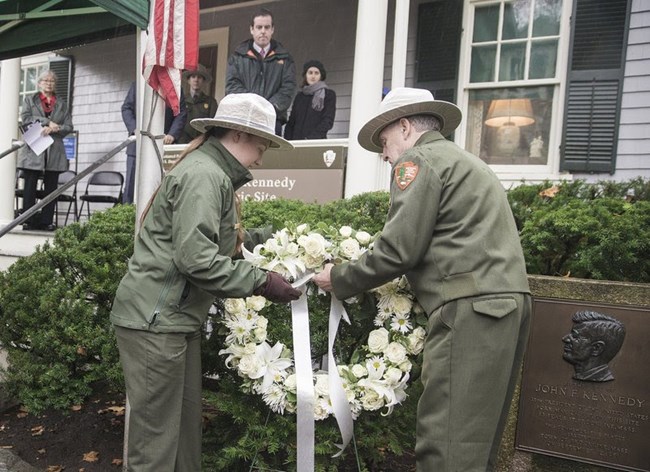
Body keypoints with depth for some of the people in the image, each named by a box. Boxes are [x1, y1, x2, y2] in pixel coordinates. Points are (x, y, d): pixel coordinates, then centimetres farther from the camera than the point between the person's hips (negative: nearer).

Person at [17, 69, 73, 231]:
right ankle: (28, 221, 2)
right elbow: (25, 119, -2)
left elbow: (69, 127, 6)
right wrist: (48, 122, -10)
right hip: (33, 150, -1)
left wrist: (53, 129, -12)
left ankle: (47, 221, 4)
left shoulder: (62, 104, 17)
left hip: (54, 151, 1)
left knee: (51, 188, 0)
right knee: (30, 187, -3)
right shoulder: (30, 100, 15)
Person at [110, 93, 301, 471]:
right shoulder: (204, 174, -16)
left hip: (176, 317, 10)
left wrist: (260, 275, 6)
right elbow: (196, 259, -24)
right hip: (156, 319, -10)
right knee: (157, 433, 2)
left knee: (185, 424, 16)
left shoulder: (211, 173, 17)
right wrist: (261, 283, -18)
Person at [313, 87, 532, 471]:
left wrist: (339, 280, 4)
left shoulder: (419, 160, -2)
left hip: (472, 309, -10)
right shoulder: (467, 162, 26)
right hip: (505, 303, 10)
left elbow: (398, 250, -11)